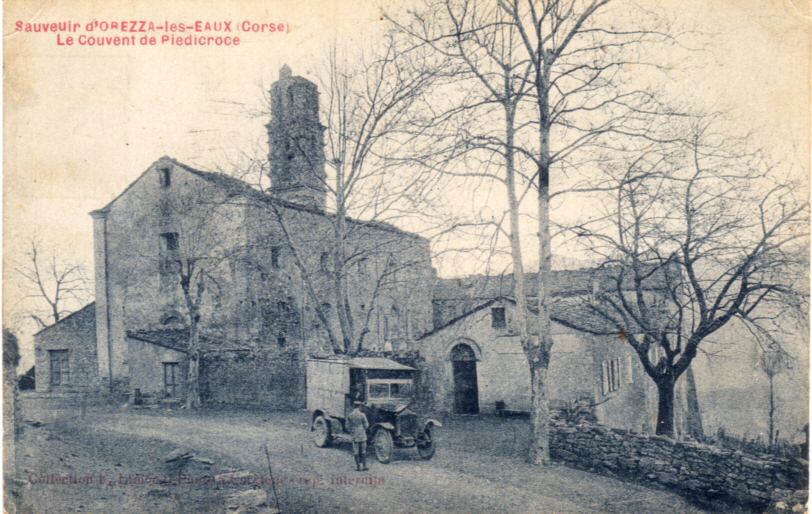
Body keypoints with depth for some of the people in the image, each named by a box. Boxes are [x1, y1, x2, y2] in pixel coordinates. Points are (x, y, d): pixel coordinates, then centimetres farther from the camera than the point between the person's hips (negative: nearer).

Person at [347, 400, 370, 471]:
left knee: (356, 452, 8)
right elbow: (366, 425, -7)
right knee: (363, 452, 8)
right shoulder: (362, 415, -12)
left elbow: (348, 426, 1)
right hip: (362, 435, -2)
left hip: (354, 436, 2)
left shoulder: (349, 415, -3)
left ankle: (358, 466, 7)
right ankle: (364, 466, 8)